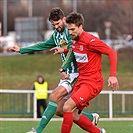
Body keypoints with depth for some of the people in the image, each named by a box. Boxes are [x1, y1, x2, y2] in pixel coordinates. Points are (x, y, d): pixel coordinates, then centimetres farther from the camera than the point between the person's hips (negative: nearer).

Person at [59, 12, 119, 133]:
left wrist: (113, 75, -24)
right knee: (74, 115, 7)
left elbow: (112, 53, -17)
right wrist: (63, 69, 12)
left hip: (92, 83, -9)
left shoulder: (90, 40, -17)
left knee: (67, 107, -19)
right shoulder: (75, 41, 8)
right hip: (81, 81, 9)